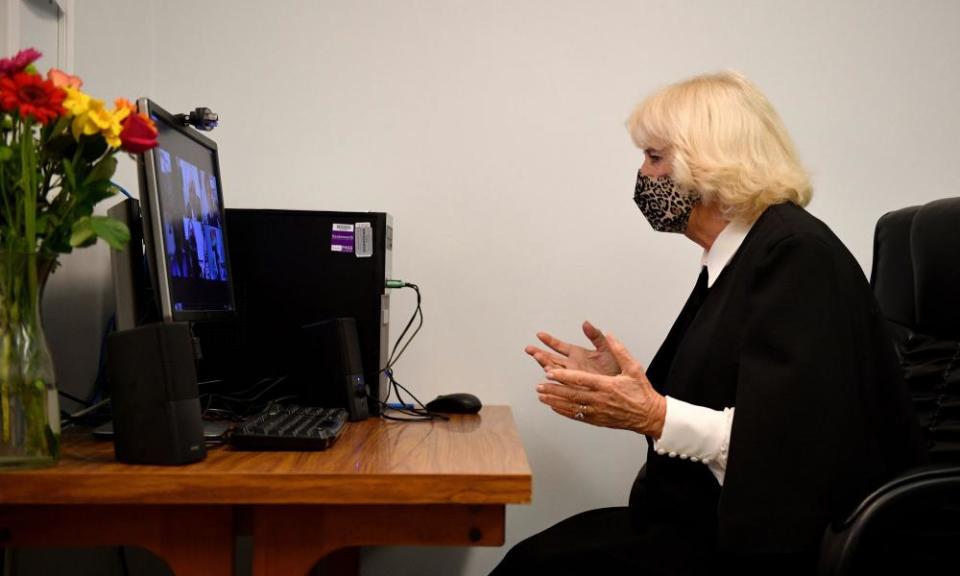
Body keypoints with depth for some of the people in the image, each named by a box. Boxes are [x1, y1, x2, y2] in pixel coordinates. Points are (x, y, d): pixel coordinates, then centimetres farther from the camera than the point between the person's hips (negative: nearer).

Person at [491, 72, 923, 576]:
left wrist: (657, 416, -26)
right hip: (718, 520, 8)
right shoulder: (734, 260, 11)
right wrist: (626, 386, 5)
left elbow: (790, 443, -24)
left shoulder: (797, 255, -16)